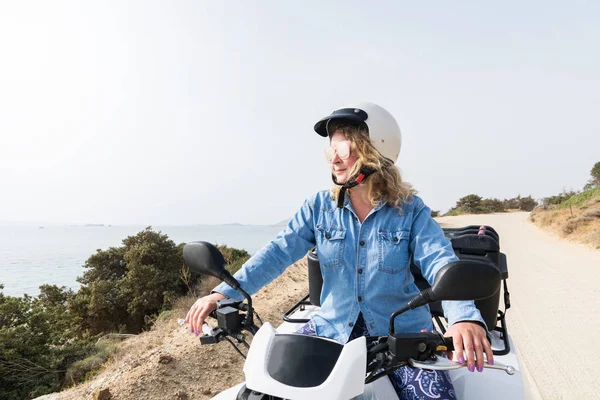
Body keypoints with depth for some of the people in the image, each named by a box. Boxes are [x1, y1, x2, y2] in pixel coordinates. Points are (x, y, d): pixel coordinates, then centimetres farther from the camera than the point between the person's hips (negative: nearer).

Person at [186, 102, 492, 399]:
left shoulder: (411, 210, -8)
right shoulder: (319, 207, -2)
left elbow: (439, 262, -21)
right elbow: (278, 252, -11)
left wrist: (464, 317, -42)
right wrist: (224, 292, -25)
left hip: (401, 334, -1)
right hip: (333, 328, 2)